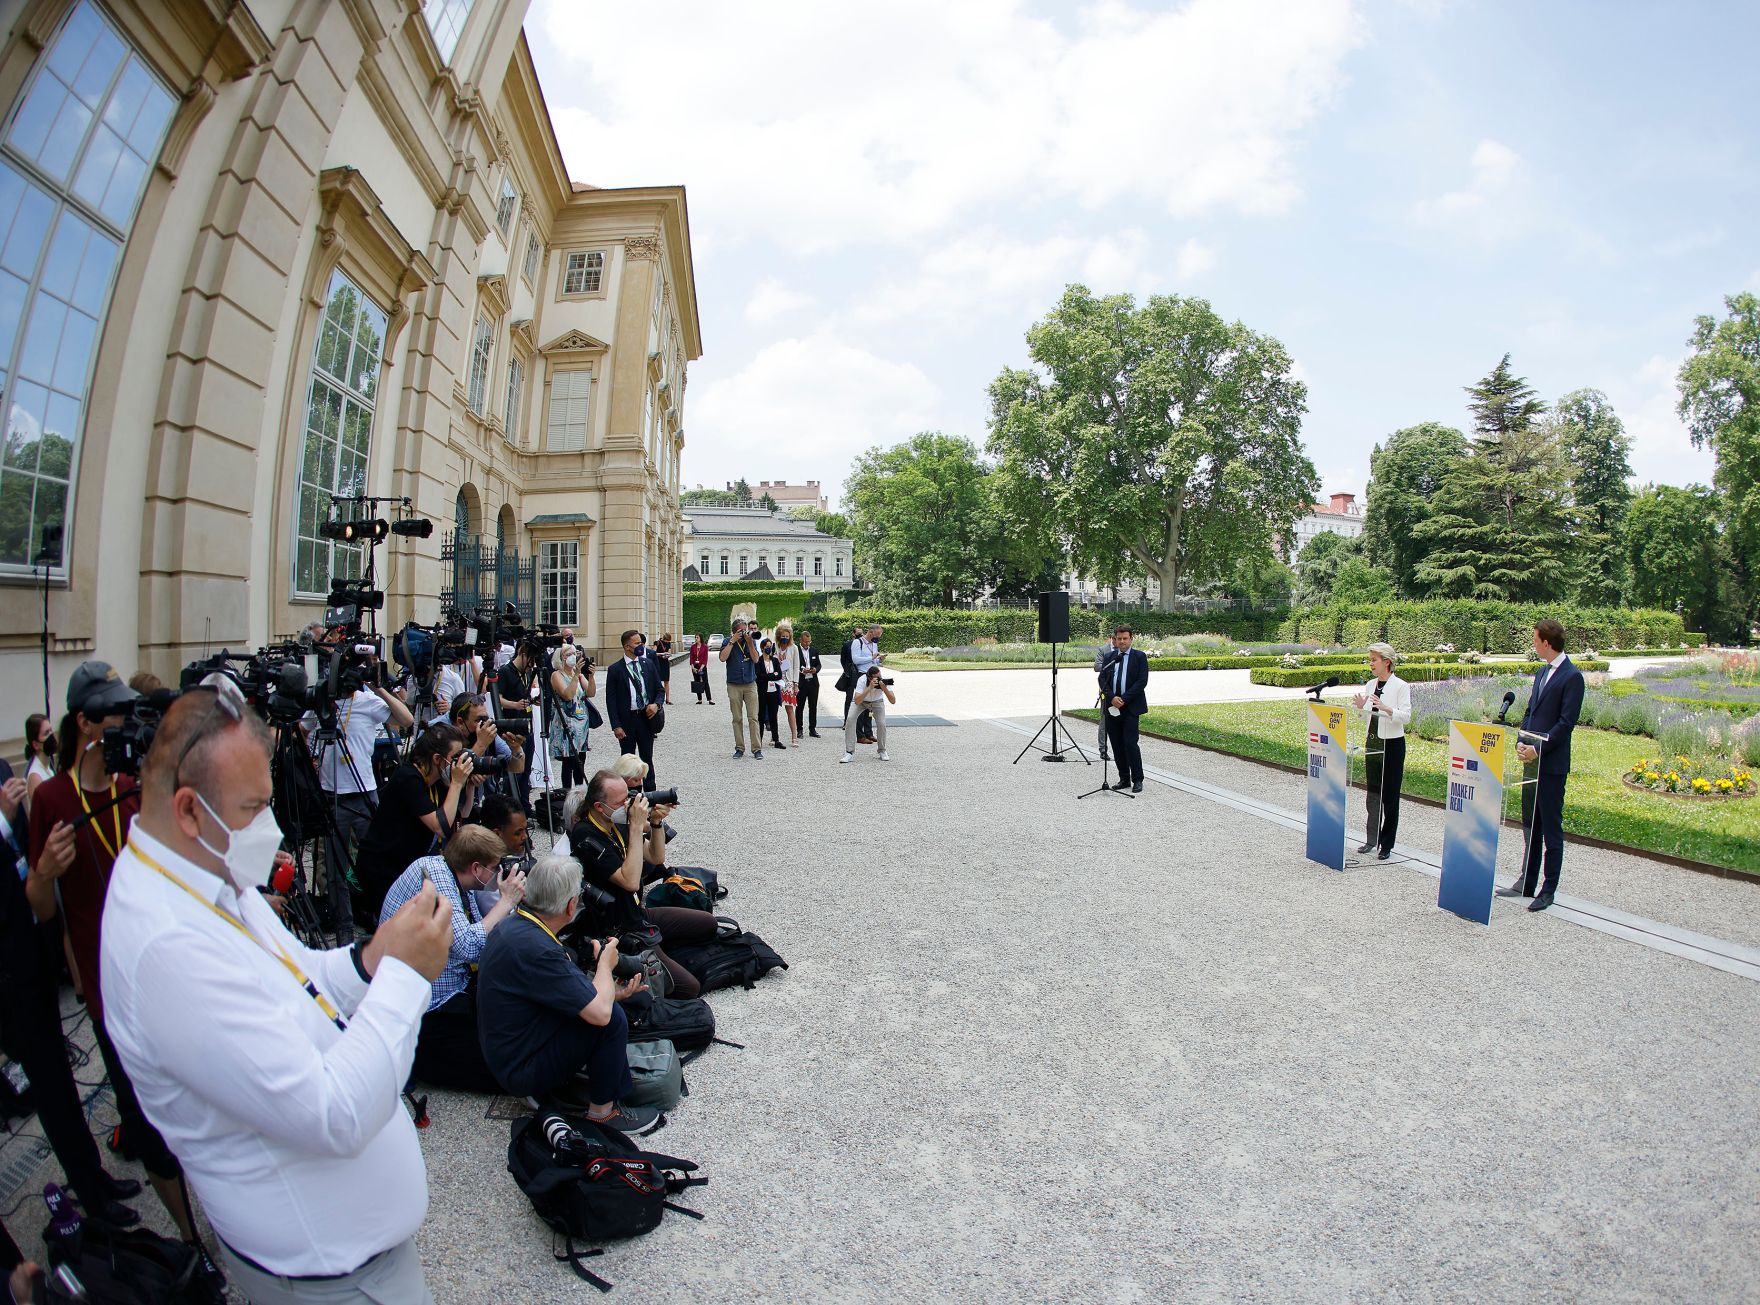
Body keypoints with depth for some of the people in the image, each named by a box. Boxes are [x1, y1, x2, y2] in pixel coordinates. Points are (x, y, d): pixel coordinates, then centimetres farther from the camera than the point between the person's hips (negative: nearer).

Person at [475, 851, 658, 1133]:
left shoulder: (514, 925, -1)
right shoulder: (534, 949, -31)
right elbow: (600, 1012, -30)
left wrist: (612, 992, 0)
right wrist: (605, 963, -12)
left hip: (504, 1054, 10)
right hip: (522, 1071, -10)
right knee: (611, 1019, -19)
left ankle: (554, 1087, 13)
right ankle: (602, 1112, 0)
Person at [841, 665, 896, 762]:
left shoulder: (884, 681, -31)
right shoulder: (862, 680, -36)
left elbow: (893, 701, -36)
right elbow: (857, 701, -46)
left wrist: (884, 688, -51)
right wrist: (870, 688, -54)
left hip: (877, 701, 1)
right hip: (861, 701, -1)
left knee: (881, 724, -20)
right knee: (850, 719, -23)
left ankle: (882, 751, 7)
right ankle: (849, 753, -15)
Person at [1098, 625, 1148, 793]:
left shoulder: (1139, 656, 0)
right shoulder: (1109, 657, 10)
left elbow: (1142, 681, -8)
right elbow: (1102, 679, 4)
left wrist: (1124, 699, -14)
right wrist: (1112, 697, -12)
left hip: (1131, 707, -4)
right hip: (1112, 707, 4)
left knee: (1131, 743, -10)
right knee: (1116, 744, 6)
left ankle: (1137, 780, 0)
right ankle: (1124, 778, 16)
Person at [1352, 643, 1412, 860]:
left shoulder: (1401, 686, -10)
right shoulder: (1370, 685, 7)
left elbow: (1406, 717, -17)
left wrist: (1387, 709, -33)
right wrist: (1361, 707, -7)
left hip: (1392, 745, -6)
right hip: (1372, 743, 6)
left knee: (1389, 795, 1)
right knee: (1372, 793, 11)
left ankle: (1386, 845, 10)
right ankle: (1371, 840, 21)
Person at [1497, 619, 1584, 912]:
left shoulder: (1572, 676, -11)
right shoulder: (1541, 673, 15)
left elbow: (1566, 722, -16)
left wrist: (1538, 749, -19)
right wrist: (1521, 742, 2)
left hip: (1552, 764, -8)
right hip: (1532, 759, 8)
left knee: (1551, 828, 0)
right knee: (1530, 823, 14)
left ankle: (1548, 890, 8)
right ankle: (1527, 883, 22)